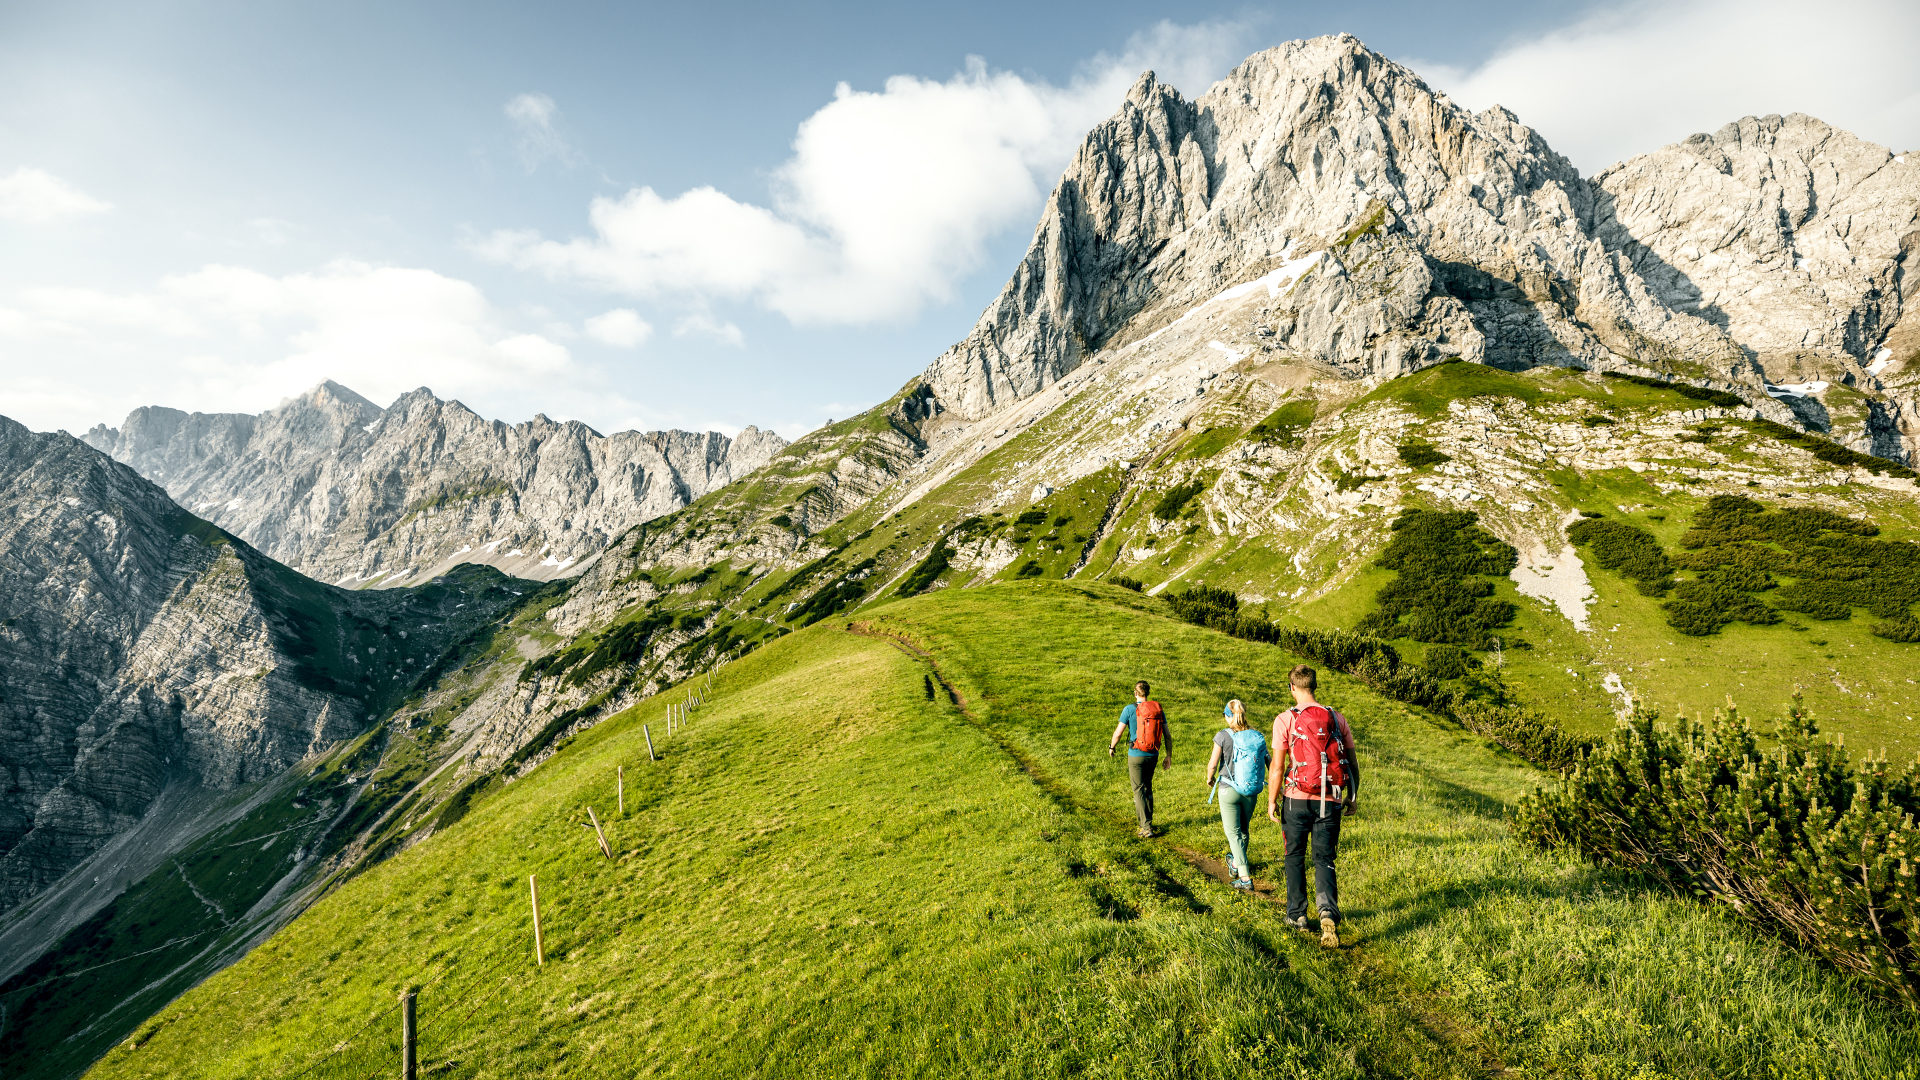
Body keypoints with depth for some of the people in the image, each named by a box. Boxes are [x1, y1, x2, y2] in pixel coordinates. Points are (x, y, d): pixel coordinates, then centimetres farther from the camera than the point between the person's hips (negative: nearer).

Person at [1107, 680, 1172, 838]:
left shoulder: (1130, 709, -11)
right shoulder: (1159, 709, 0)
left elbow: (1118, 732, -10)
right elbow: (1167, 735, 0)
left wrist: (1111, 748, 7)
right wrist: (1168, 756, 9)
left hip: (1136, 755, -4)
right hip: (1153, 755, 4)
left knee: (1139, 790, 3)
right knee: (1148, 787, 21)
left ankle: (1146, 828, -2)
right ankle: (1147, 821, 29)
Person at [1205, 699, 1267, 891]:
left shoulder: (1223, 736, -14)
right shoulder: (1257, 737, -4)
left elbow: (1213, 764, -9)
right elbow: (1267, 762, 0)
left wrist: (1210, 778, 11)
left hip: (1229, 790, -4)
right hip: (1251, 792, 4)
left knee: (1233, 832, 4)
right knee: (1244, 829, 23)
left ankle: (1245, 877, -4)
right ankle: (1236, 863, 44)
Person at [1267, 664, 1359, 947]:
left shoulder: (1285, 720, -7)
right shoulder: (1337, 719, 3)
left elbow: (1277, 767, -8)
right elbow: (1353, 763, 8)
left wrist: (1271, 801, 1)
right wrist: (1353, 796, 20)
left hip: (1297, 798, -2)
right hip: (1330, 801, 2)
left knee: (1295, 856, 16)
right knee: (1325, 860, 8)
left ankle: (1297, 914, 24)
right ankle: (1328, 912, -14)